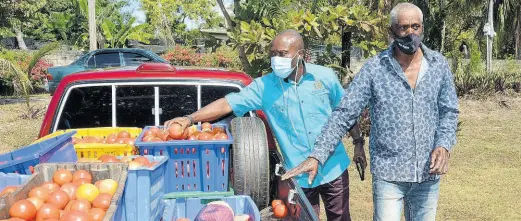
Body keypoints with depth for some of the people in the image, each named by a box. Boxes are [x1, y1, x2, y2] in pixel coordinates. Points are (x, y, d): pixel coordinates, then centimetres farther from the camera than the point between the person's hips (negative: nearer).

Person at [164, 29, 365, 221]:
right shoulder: (264, 86, -7)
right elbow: (228, 103, -11)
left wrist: (358, 142, 8)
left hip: (334, 168, 1)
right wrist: (190, 119, -21)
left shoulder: (325, 77, -5)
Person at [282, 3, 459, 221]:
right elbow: (344, 114, -9)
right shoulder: (374, 68, -8)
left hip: (428, 172, 3)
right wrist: (316, 156, -19)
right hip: (388, 173, -3)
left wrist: (443, 146, -12)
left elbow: (449, 112, 8)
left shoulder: (439, 65, 1)